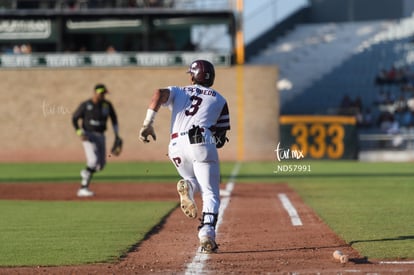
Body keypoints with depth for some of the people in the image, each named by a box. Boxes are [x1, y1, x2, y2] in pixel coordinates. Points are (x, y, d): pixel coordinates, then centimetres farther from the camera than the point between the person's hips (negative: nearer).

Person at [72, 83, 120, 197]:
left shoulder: (107, 105, 2)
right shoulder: (86, 105, -9)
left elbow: (114, 119, 15)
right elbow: (74, 118, -2)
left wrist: (117, 135, 9)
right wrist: (79, 132, -15)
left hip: (100, 136, 5)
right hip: (88, 135, -5)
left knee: (101, 164, 3)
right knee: (93, 160, -22)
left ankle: (86, 173, 36)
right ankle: (83, 189, -16)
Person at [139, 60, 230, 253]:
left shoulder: (178, 92, 23)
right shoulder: (219, 100, 21)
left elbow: (160, 93, 0)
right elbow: (221, 138, 14)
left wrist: (148, 123, -3)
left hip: (177, 146, 2)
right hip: (202, 143, -2)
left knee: (197, 182, 26)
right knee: (210, 194, 0)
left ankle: (187, 187, -11)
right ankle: (207, 236, -22)